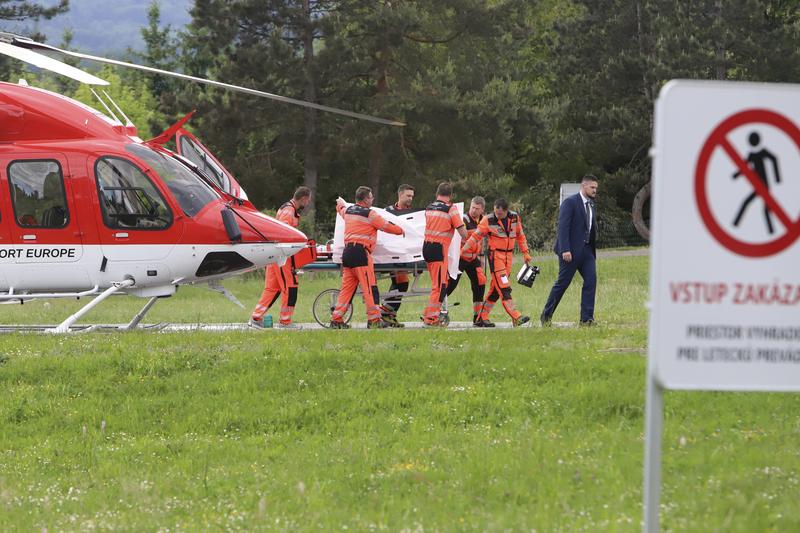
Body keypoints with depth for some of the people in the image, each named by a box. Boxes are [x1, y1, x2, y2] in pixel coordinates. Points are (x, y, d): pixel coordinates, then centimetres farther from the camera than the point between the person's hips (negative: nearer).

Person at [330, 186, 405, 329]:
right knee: (370, 287, -5)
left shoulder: (347, 211, 15)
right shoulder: (369, 214, -6)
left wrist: (340, 202, 64)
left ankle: (336, 319, 6)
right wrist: (400, 230, 19)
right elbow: (386, 226, 0)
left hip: (347, 252, 8)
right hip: (360, 253, -8)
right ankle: (374, 319, -8)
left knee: (347, 288, 10)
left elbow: (341, 208, 39)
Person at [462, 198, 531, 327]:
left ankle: (482, 318, 14)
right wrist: (462, 251, -12)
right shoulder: (488, 221, -9)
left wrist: (525, 253, 15)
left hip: (508, 256, 5)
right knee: (504, 289, -14)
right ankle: (516, 318, -20)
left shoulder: (515, 218, 4)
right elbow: (475, 237, -6)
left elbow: (520, 236, 17)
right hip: (495, 255, -5)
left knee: (496, 289, 7)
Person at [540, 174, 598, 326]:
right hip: (571, 251, -7)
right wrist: (565, 250, -24)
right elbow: (563, 227, -16)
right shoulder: (570, 202, -10)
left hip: (586, 250, 7)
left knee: (591, 280, -6)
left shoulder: (591, 204, 15)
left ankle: (587, 318, -5)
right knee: (562, 283, 0)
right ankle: (546, 315, 14)